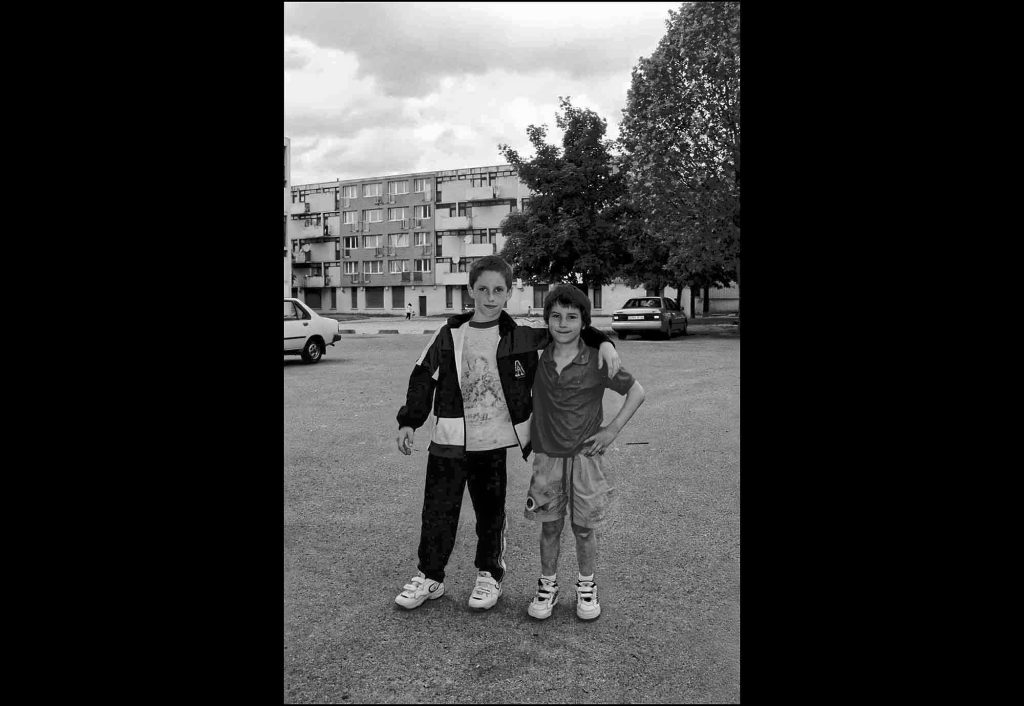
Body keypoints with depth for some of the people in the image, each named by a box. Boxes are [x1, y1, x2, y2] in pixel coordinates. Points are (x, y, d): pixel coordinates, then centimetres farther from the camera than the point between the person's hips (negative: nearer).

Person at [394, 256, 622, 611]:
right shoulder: (449, 336, 1)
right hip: (448, 442, 1)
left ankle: (489, 574, 32)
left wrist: (603, 342, -12)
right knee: (438, 509, 7)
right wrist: (409, 421, 1)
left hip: (492, 444, 0)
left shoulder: (521, 337, -3)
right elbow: (423, 378, 6)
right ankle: (429, 576, 26)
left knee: (491, 511, 12)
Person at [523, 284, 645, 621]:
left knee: (584, 528, 8)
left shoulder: (597, 363, -11)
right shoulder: (538, 358, -3)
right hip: (547, 455, 2)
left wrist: (613, 429, -5)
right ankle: (547, 586, 28)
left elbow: (637, 392, -1)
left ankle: (586, 587, 29)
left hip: (584, 455, -2)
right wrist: (529, 430, 10)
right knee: (550, 527, 10)